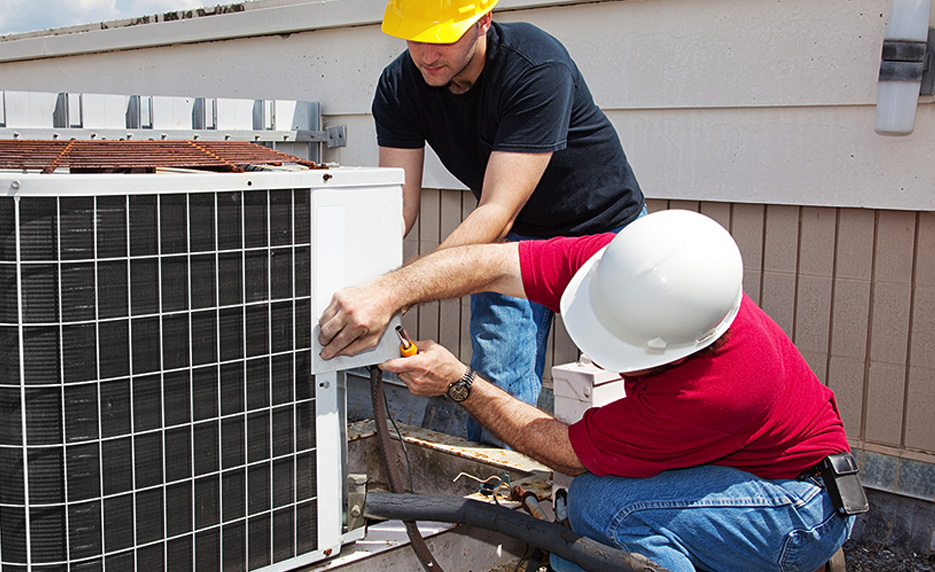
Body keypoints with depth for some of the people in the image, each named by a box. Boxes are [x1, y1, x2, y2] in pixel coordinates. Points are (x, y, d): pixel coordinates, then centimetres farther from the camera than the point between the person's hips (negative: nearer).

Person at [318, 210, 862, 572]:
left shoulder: (723, 389, -39)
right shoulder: (627, 266, -22)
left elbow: (570, 452, -27)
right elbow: (494, 264, -21)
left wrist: (459, 383, -23)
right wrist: (388, 291, -35)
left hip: (806, 502, -7)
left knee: (602, 504, -29)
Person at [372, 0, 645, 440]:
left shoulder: (539, 69, -34)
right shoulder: (399, 86, -17)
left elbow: (497, 213, -40)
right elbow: (397, 206, -20)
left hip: (603, 226, -3)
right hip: (513, 238, 4)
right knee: (496, 390, -4)